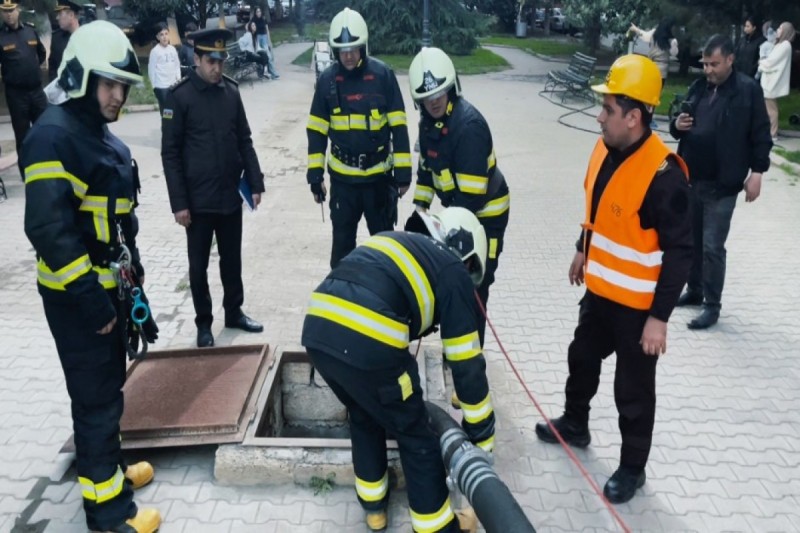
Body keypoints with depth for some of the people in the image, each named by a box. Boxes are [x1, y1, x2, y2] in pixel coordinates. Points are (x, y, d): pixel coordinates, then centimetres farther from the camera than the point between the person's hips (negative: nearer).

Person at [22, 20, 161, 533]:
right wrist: (89, 296, -24)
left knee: (109, 383, 21)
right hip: (77, 296, -9)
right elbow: (49, 230, -27)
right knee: (97, 395, 0)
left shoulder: (99, 132, 11)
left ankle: (108, 466, 39)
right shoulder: (53, 136, -20)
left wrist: (132, 268, 19)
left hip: (108, 286, 9)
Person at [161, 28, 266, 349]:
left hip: (231, 195, 4)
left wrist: (255, 183, 4)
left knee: (232, 259, 15)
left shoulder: (231, 91, 4)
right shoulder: (178, 96, -9)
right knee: (199, 265, 8)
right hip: (198, 199, -4)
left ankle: (234, 313, 32)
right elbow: (170, 153, -9)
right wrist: (179, 203, -12)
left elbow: (244, 141, 10)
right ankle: (203, 323, 23)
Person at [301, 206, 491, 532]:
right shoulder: (453, 272, 12)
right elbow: (466, 364, 12)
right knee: (416, 437, 17)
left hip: (317, 330, 7)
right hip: (367, 342, -7)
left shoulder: (394, 242, 31)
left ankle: (373, 506, 47)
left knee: (364, 417, 32)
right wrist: (481, 433, 23)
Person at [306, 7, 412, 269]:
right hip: (342, 177, 1)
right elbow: (317, 130, 3)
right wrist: (315, 174, 0)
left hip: (379, 175, -1)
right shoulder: (327, 79, -2)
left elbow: (399, 126, -4)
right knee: (342, 240, 10)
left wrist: (403, 171, -6)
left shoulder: (382, 74, -7)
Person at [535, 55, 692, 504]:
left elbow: (680, 252, -23)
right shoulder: (605, 149, -2)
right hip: (599, 290, 8)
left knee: (633, 391, 10)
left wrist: (660, 317, -22)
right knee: (582, 359, 26)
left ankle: (633, 468, 32)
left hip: (637, 304, -8)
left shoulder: (663, 173, -27)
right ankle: (574, 425, 51)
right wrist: (583, 251, 24)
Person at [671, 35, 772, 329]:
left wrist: (756, 172, -11)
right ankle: (694, 290, 31)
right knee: (691, 239, 15)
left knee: (712, 246, -3)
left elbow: (761, 134, -5)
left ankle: (712, 305, 9)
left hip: (722, 185, -6)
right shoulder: (698, 88, 9)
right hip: (691, 179, 6)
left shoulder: (748, 89, -7)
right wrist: (677, 125, -5)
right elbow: (681, 126, 19)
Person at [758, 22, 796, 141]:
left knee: (771, 109, -5)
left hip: (773, 81, -10)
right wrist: (763, 62, -3)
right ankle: (770, 132, 19)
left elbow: (771, 62, -16)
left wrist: (761, 63, 2)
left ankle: (772, 134, 0)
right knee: (770, 108, 13)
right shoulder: (781, 44, 17)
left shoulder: (785, 45, -14)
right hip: (771, 80, 10)